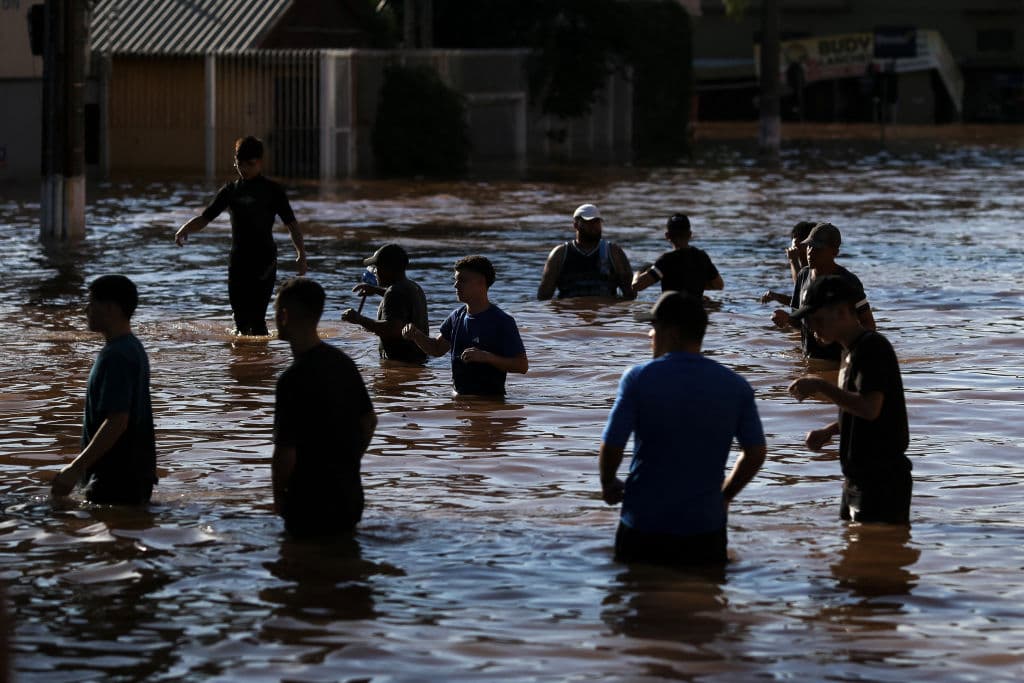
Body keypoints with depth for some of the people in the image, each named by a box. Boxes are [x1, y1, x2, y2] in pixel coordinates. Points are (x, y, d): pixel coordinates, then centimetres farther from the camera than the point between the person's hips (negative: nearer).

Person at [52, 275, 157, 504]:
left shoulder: (116, 356, -19)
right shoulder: (133, 348, 14)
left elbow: (117, 421, -26)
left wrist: (76, 468, -25)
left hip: (118, 479, -11)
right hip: (136, 472, 11)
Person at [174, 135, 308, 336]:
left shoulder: (272, 190, 0)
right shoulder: (231, 190, 11)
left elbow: (291, 224, 0)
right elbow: (205, 218, 10)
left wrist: (301, 254, -10)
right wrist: (185, 229, -9)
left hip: (264, 260, -4)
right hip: (238, 259, 4)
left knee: (256, 317, -13)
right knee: (240, 319, 7)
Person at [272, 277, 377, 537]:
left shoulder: (293, 379, -23)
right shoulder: (342, 362, 3)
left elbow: (285, 453, -22)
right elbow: (370, 422, 14)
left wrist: (279, 496, -5)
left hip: (311, 508, -8)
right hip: (350, 499, 8)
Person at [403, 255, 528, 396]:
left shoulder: (502, 321, -11)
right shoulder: (457, 317, 10)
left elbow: (522, 366, -13)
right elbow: (437, 348, 24)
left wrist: (486, 357, -24)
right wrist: (416, 335, 5)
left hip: (490, 400, -6)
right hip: (460, 396, 6)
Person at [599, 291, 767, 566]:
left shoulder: (639, 378, -8)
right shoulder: (735, 386, 2)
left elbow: (611, 448, -9)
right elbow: (756, 453, 5)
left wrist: (609, 484, 11)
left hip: (644, 525, -2)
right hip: (705, 527, 2)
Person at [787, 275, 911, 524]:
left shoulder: (873, 347, -17)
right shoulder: (851, 351, 15)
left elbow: (870, 408, -29)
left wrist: (820, 386, -25)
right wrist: (828, 431, 10)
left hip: (882, 479, -11)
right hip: (859, 475, 11)